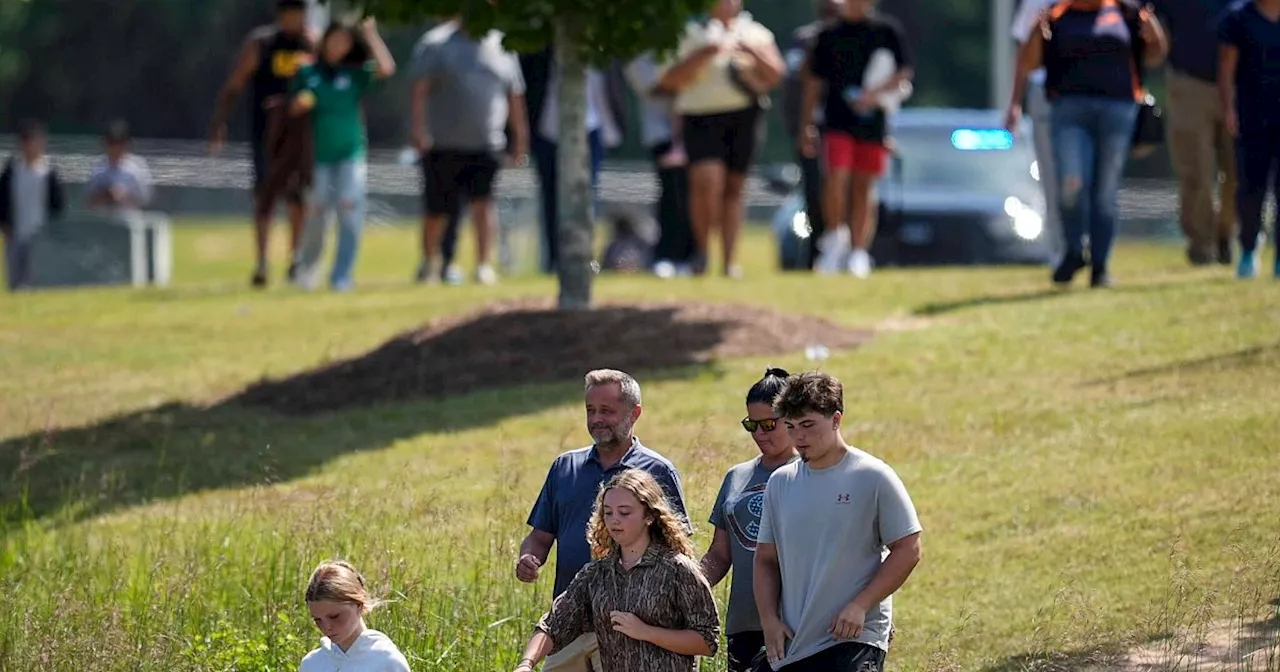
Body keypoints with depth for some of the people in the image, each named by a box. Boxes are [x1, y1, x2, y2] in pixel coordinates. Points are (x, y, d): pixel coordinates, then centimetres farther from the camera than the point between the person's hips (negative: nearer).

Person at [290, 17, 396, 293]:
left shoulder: (355, 74, 5)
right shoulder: (308, 74, 7)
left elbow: (386, 68, -11)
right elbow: (294, 111, 13)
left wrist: (371, 35, -10)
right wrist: (301, 104, -9)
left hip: (351, 154, 0)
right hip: (318, 154, 0)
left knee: (350, 215, -8)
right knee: (315, 215, 0)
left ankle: (341, 277, -2)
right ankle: (307, 269, 22)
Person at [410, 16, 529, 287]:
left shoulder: (501, 46, 10)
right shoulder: (436, 44, -1)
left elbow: (515, 96, 16)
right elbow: (420, 90, -10)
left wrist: (520, 136, 14)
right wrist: (419, 129, -20)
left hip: (486, 145, 2)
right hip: (443, 144, -2)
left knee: (483, 201, -13)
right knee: (437, 210, 6)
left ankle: (485, 265, -13)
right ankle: (428, 262, 26)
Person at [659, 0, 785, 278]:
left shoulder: (756, 33, 15)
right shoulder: (692, 34, 8)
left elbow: (776, 75, 8)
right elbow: (670, 80, 0)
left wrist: (754, 53, -9)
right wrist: (703, 55, -12)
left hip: (745, 116, 2)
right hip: (702, 116, -2)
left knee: (734, 187, 2)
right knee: (706, 180, -19)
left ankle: (730, 260, 8)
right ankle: (702, 251, -3)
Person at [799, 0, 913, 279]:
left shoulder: (888, 30, 4)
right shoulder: (829, 34, 8)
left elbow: (904, 73, 1)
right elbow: (813, 82, 11)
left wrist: (876, 93, -16)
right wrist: (806, 125, 6)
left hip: (873, 120, 0)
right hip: (838, 121, 0)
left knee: (865, 188, 3)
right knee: (836, 179, -15)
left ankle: (859, 253, 9)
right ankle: (836, 242, 0)